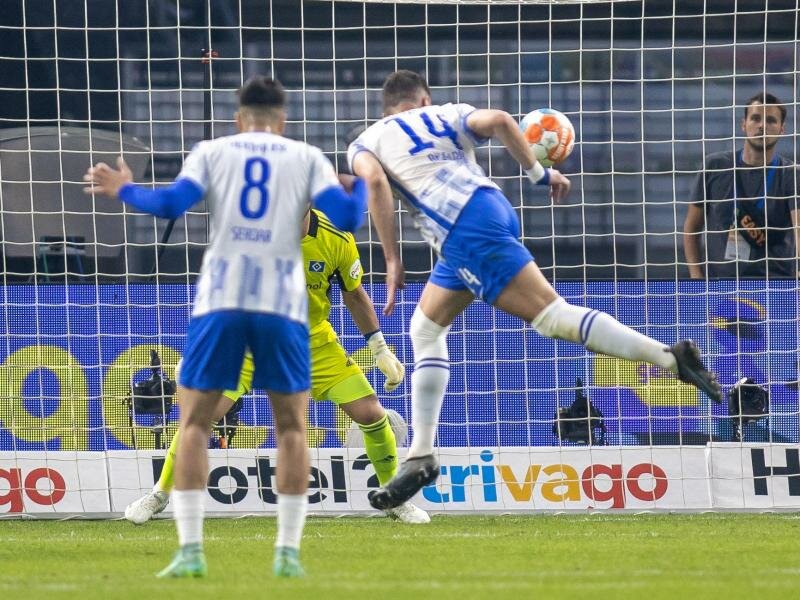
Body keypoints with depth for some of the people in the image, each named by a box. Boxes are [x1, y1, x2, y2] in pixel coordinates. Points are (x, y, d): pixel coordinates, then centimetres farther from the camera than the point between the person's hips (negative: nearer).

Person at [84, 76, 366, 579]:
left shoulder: (212, 151, 11)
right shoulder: (307, 158, 11)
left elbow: (172, 203, -1)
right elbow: (346, 217, 3)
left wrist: (124, 190, 17)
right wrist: (361, 185, 25)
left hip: (220, 298, 0)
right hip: (282, 302, 0)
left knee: (194, 421, 7)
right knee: (291, 426, 9)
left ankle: (190, 550, -3)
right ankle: (289, 552, 2)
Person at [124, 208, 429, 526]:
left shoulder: (337, 239, -17)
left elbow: (354, 295, 1)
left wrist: (380, 348, 2)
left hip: (315, 342, 1)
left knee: (370, 413, -8)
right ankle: (159, 494, 7)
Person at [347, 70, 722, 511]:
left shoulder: (364, 143, 17)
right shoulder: (446, 115, 25)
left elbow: (375, 181, -7)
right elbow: (497, 119, 3)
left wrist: (393, 261, -7)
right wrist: (538, 173, 10)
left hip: (466, 232, -6)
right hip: (493, 207, 6)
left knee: (551, 315, -12)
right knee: (426, 329, 17)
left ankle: (670, 357, -24)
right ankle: (421, 455, 13)